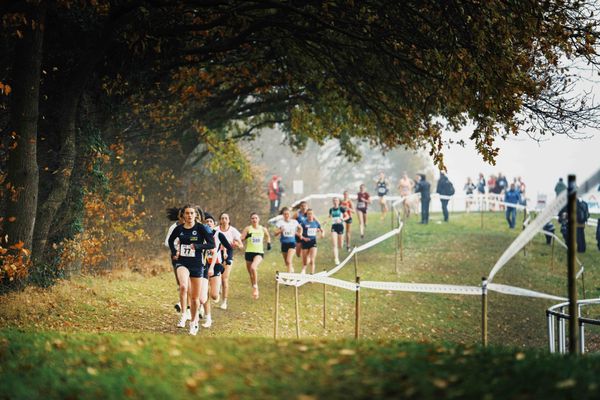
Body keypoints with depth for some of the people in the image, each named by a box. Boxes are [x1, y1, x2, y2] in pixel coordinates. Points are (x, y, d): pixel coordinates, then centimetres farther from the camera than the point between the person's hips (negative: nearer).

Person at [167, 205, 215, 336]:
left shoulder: (201, 228, -6)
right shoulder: (179, 229, 2)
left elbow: (212, 244, -10)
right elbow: (170, 240, 21)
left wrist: (197, 246, -22)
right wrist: (174, 252, 6)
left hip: (197, 264, -1)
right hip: (182, 262, 1)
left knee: (196, 297, 7)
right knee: (183, 286, -30)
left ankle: (194, 322, 26)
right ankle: (183, 315, -18)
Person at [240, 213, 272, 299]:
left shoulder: (263, 229, 5)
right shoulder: (248, 229, -1)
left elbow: (268, 236, 25)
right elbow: (241, 239, -9)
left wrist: (268, 243, 8)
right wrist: (246, 236, -28)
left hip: (259, 252, -1)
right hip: (249, 252, 1)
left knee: (253, 267, -29)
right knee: (250, 273, 8)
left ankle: (255, 286, -12)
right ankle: (255, 291, 27)